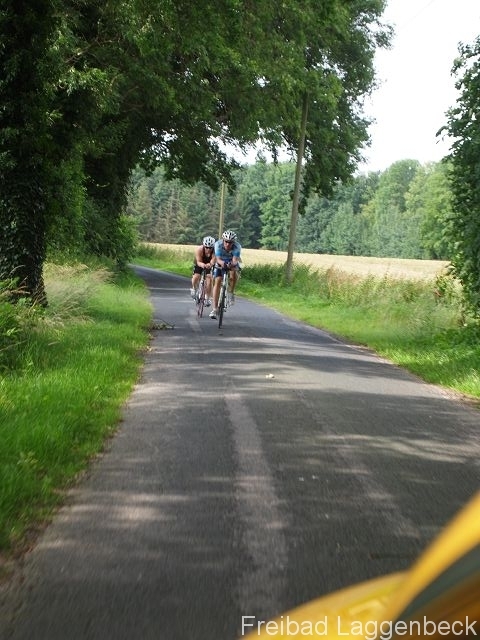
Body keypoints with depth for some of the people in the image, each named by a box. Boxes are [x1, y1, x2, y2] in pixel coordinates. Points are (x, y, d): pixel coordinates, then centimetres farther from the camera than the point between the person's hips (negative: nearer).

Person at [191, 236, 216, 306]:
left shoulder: (214, 251, -35)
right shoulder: (199, 250, -34)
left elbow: (213, 262, -43)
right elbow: (198, 262, -34)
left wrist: (210, 265, -66)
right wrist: (202, 264, -57)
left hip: (209, 265, 0)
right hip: (199, 264, 0)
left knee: (209, 278, -18)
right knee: (196, 277, -20)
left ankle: (208, 298, -7)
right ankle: (194, 289, 14)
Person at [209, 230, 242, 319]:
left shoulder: (237, 246, -29)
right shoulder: (218, 244, -27)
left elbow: (235, 260, -37)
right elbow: (218, 259, -32)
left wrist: (232, 264, -60)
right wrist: (222, 263, -54)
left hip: (232, 262, -1)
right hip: (220, 262, 1)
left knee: (234, 272, -34)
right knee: (217, 281, -14)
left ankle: (231, 293, -11)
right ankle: (215, 309, -11)